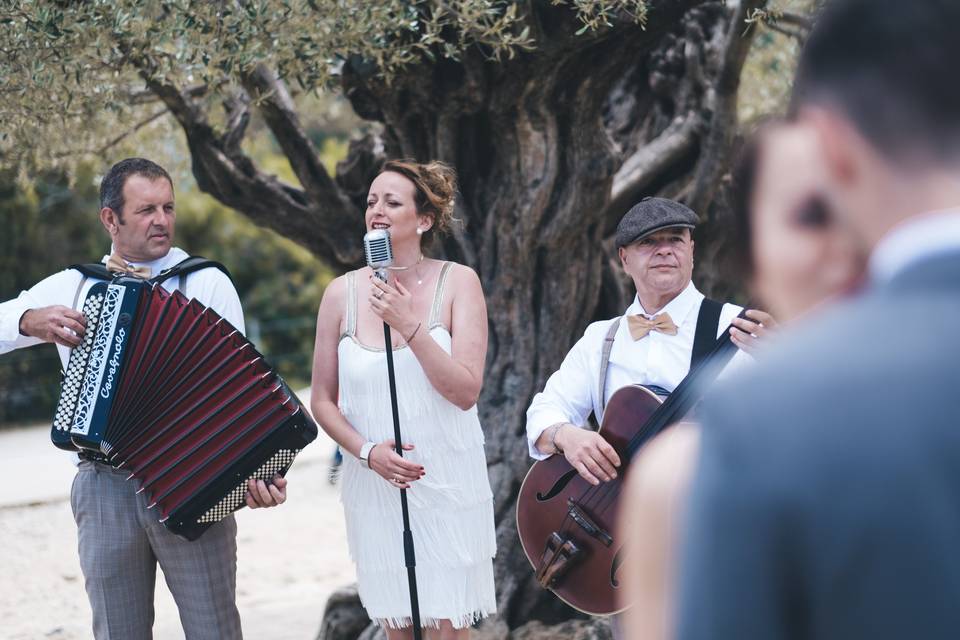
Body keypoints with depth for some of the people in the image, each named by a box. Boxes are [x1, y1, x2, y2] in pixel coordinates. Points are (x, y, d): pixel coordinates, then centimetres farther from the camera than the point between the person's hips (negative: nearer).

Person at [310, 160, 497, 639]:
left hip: (446, 481, -2)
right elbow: (323, 400, 6)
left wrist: (409, 325, -21)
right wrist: (366, 451, -11)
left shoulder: (457, 283, -5)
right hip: (374, 486, 2)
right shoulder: (343, 293, 0)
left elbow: (466, 392, -13)